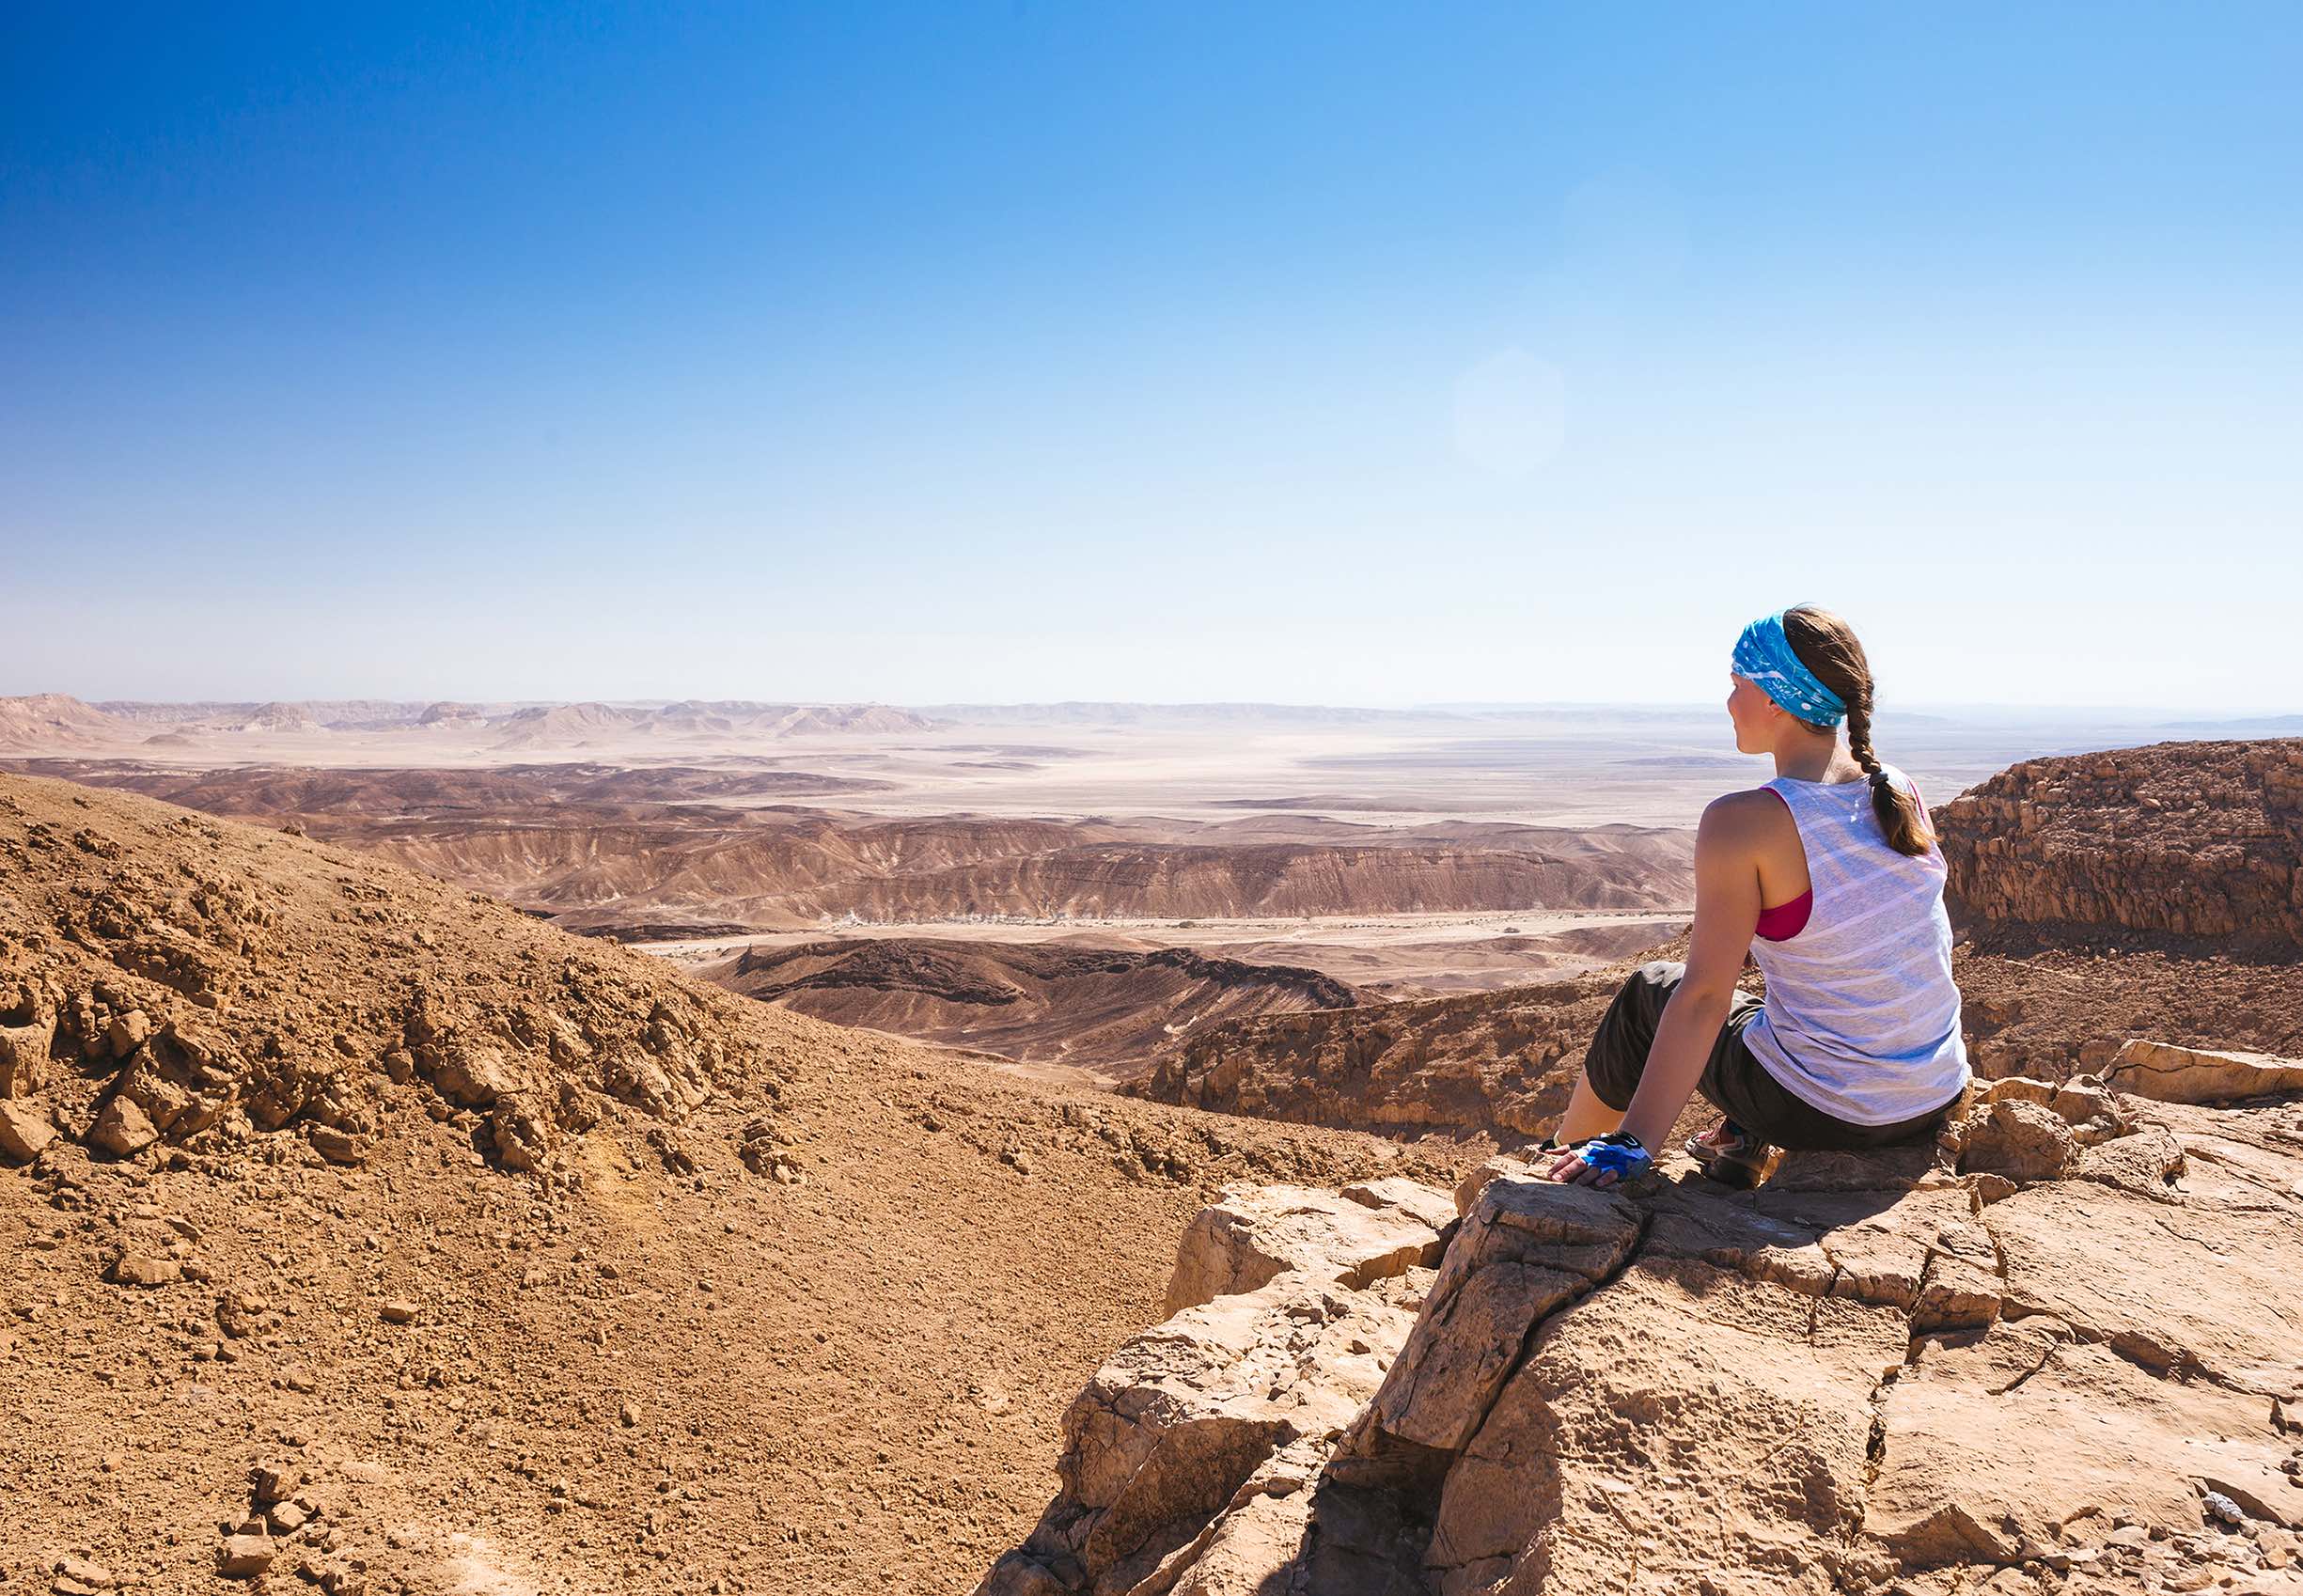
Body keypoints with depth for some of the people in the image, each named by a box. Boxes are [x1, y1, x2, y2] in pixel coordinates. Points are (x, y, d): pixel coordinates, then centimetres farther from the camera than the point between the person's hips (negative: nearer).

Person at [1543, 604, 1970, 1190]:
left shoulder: (1743, 822, -20)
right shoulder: (1903, 793, -1)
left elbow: (1703, 998, -22)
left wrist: (1634, 1142, -18)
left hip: (1823, 1112, -5)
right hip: (1938, 1100, 6)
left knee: (1648, 993, 19)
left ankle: (1563, 1157, 39)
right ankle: (1744, 1141, 26)